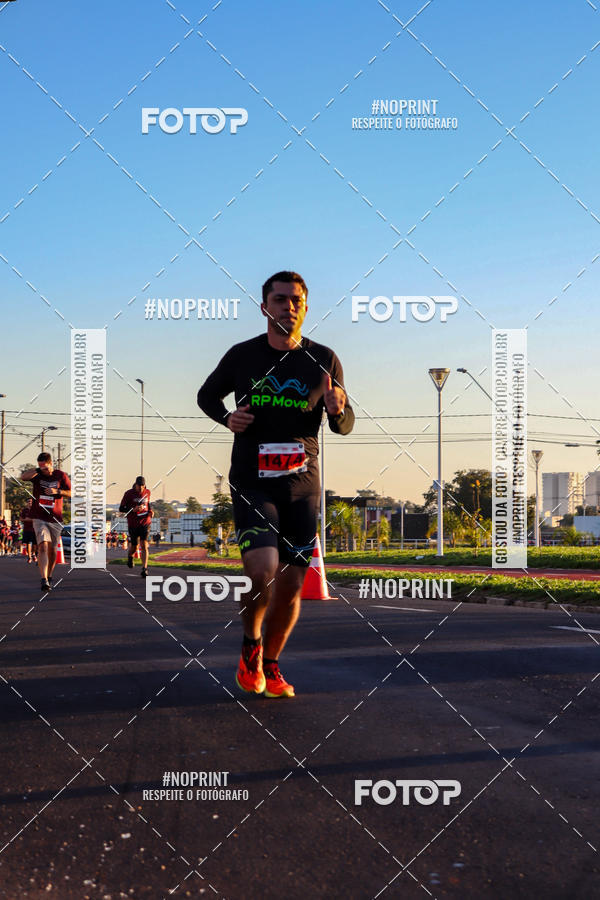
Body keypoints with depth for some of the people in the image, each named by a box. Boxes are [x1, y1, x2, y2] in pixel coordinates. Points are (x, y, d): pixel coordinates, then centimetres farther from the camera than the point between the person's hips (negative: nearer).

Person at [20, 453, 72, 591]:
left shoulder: (61, 475, 2)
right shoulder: (37, 475, 2)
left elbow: (71, 493, 2)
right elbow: (23, 477, -17)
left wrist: (57, 491, -13)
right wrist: (38, 470, -25)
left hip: (55, 519, 1)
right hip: (39, 518, -1)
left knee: (52, 549, 10)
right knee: (43, 546, -17)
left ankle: (49, 576, 30)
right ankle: (44, 580, -26)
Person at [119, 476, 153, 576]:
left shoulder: (147, 492, 4)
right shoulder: (129, 493, -7)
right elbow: (121, 509, -5)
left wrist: (150, 511, 4)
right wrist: (133, 509, -21)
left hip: (145, 522, 1)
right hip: (133, 524, -1)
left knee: (144, 545, -14)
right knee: (134, 547, 10)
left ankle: (144, 569, -17)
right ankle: (130, 556, 47)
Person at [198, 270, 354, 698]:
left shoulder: (325, 361, 2)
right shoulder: (242, 356, 0)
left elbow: (345, 426, 9)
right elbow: (207, 395, 17)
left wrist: (337, 409, -15)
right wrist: (227, 417, -5)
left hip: (302, 486, 2)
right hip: (252, 483, -2)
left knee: (291, 586, 3)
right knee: (262, 571, -20)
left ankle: (270, 665, 27)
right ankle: (250, 643, 10)